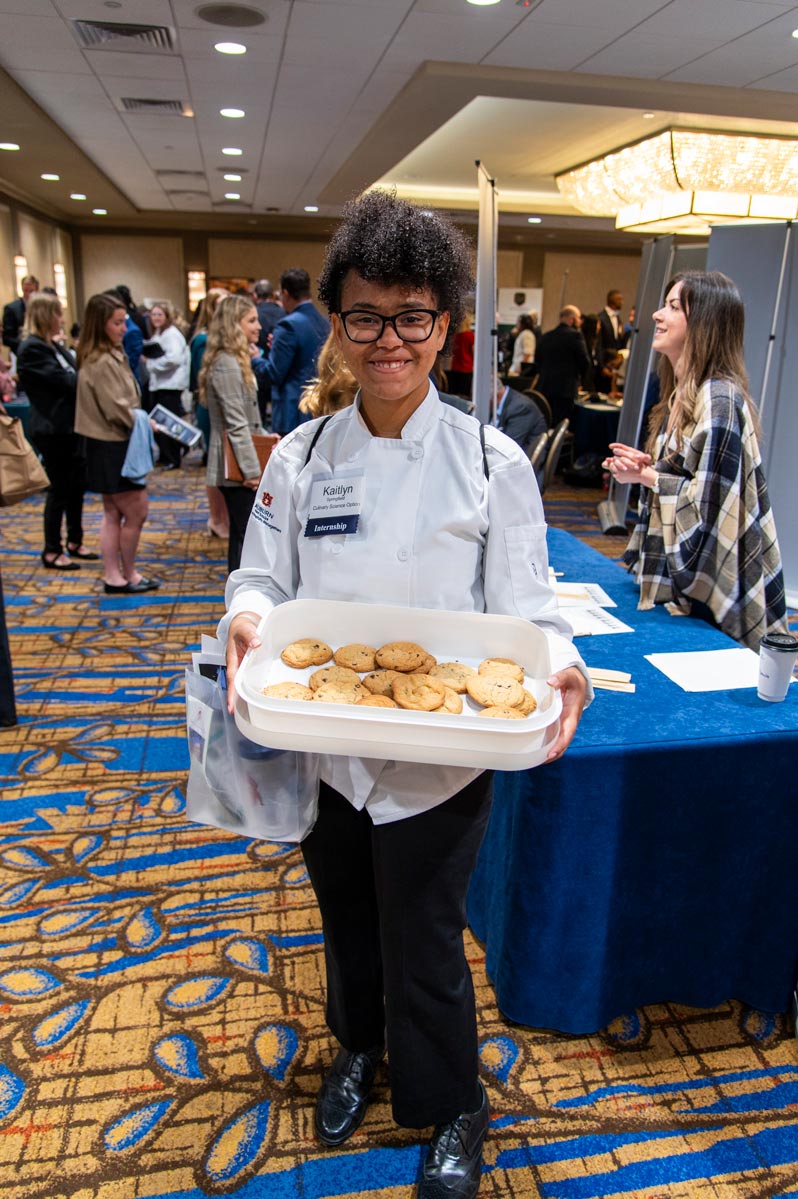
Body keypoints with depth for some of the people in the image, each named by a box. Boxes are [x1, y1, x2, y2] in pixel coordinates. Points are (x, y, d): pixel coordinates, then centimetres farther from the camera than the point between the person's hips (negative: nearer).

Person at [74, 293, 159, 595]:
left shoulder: (111, 355, 11)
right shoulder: (103, 362, -19)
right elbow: (117, 409, -21)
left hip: (110, 445, 10)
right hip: (113, 448, -10)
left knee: (114, 514, 14)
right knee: (136, 513, -1)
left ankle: (113, 576, 22)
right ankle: (127, 575, 13)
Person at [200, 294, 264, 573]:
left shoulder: (236, 360, 15)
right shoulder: (226, 365, -17)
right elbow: (236, 424, -21)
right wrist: (252, 470, -22)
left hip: (238, 466, 10)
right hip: (236, 468, -10)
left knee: (241, 534, 15)